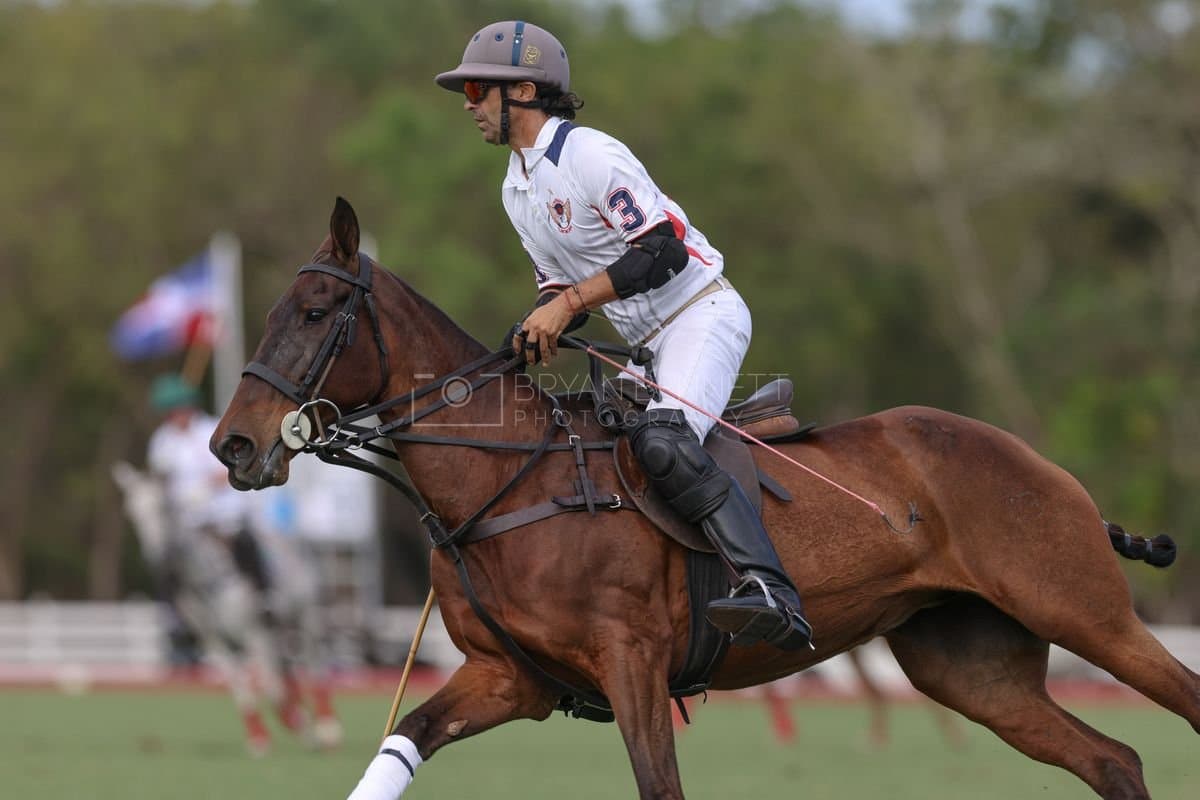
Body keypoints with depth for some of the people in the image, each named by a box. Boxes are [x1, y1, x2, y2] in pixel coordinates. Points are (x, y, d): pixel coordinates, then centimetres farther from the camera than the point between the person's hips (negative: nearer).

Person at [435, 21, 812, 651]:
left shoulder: (589, 155, -15)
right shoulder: (516, 190, 15)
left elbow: (665, 250, -22)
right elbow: (561, 285, 19)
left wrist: (570, 302, -25)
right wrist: (538, 327, -3)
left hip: (703, 311, -11)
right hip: (647, 345, 11)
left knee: (661, 441, -33)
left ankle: (773, 594, -44)